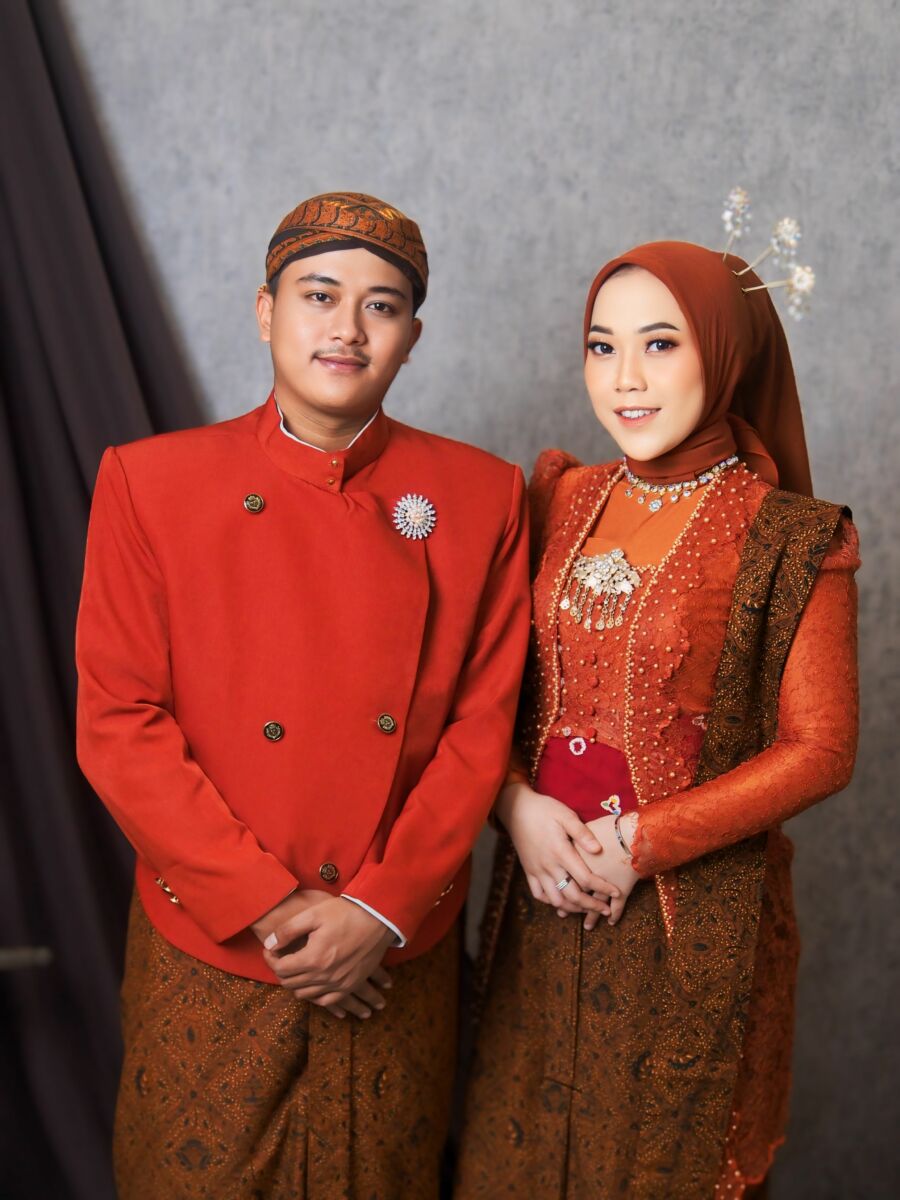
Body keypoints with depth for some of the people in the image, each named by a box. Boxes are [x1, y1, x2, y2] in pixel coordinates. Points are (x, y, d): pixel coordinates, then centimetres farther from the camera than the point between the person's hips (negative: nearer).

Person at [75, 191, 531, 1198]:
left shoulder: (479, 495, -4)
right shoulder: (150, 482, -8)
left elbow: (484, 720, -4)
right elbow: (119, 725, -9)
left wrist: (382, 909, -12)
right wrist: (266, 909, -14)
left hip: (399, 959, 2)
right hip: (210, 961, -1)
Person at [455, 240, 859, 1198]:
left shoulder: (789, 538, -10)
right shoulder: (559, 500, 3)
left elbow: (818, 751, -11)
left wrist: (642, 842, -15)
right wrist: (519, 807, -11)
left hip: (692, 914, -4)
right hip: (546, 894, 4)